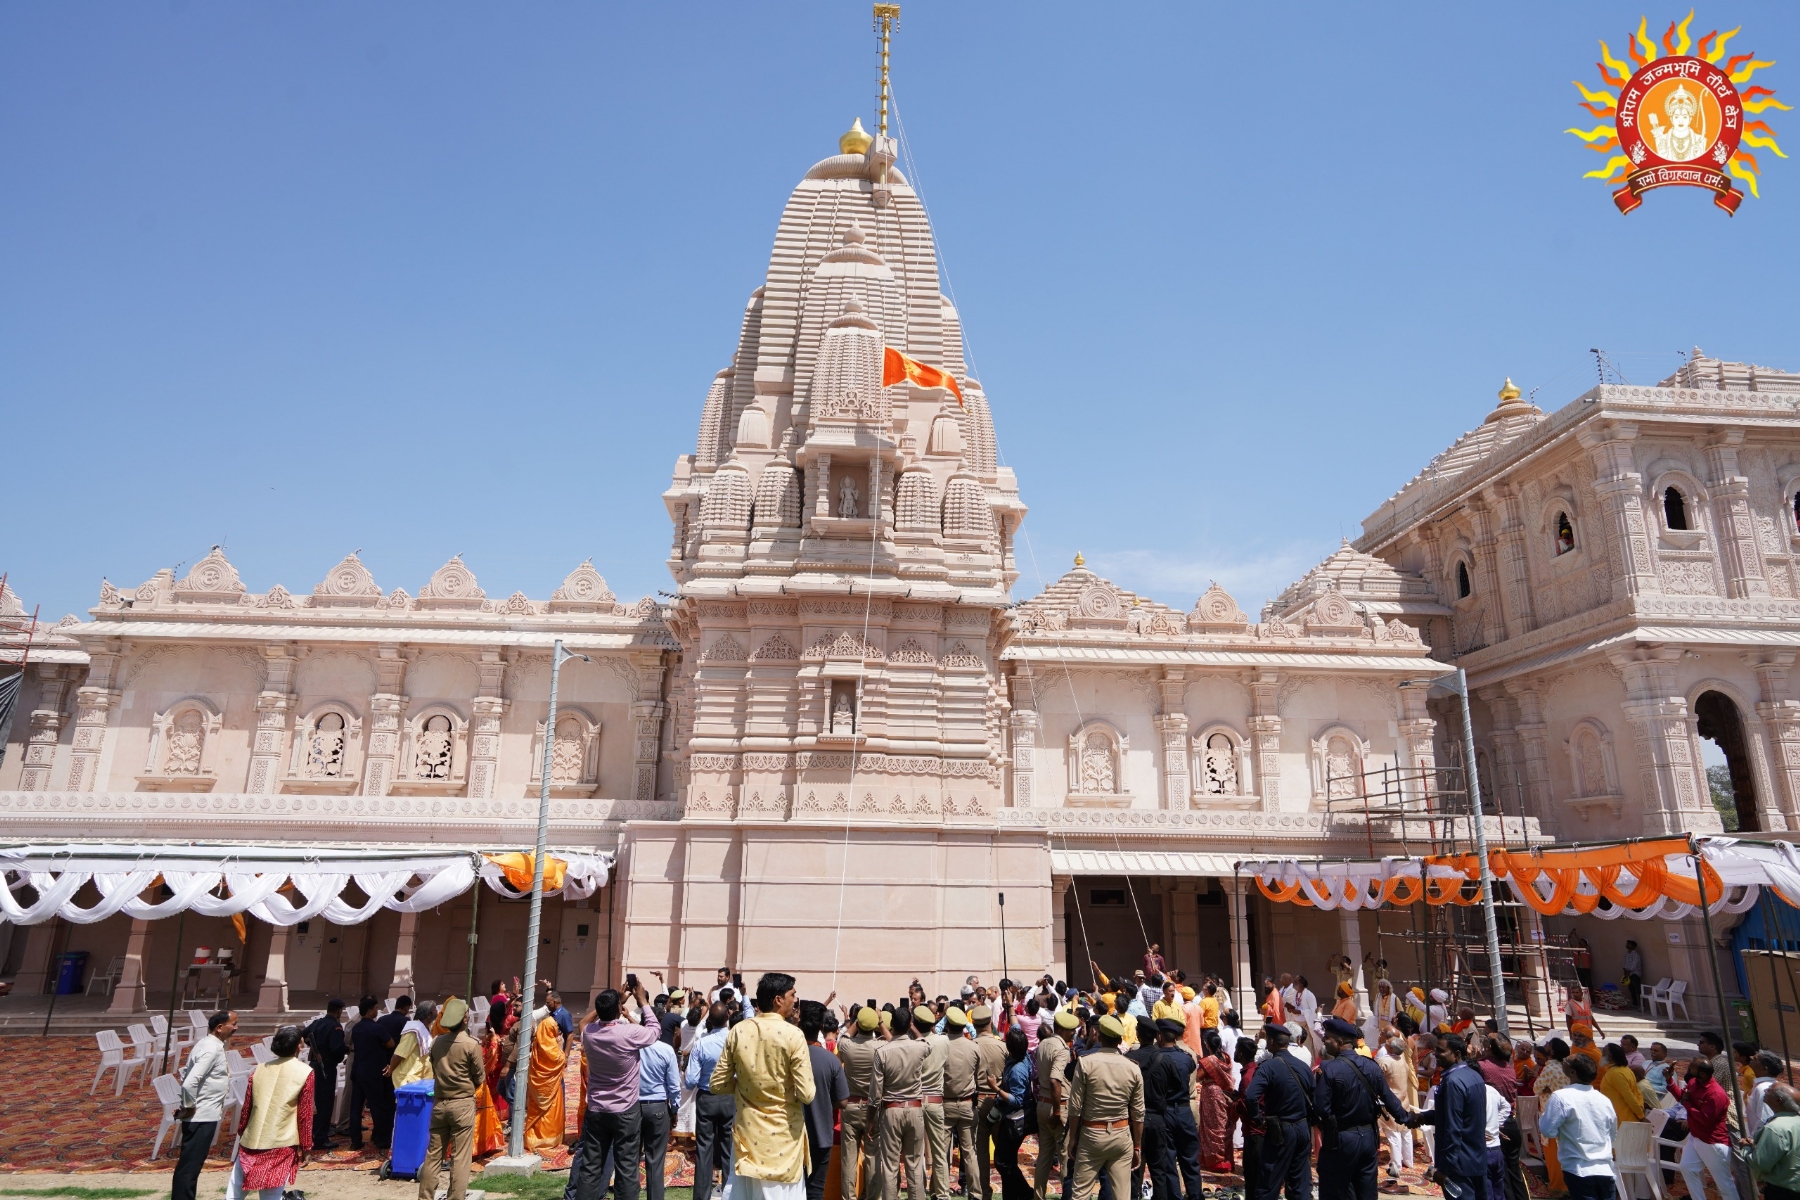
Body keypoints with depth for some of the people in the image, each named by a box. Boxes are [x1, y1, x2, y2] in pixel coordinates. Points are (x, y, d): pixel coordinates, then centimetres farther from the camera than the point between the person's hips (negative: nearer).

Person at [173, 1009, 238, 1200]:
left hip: (204, 1115, 10)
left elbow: (187, 1075, 17)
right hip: (201, 1117, -10)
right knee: (189, 1166, -2)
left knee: (192, 1164, 17)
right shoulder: (212, 1049, -22)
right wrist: (188, 1107, -16)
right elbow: (189, 1083, -31)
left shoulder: (211, 1044, 9)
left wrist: (189, 1107, 12)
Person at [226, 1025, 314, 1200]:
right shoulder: (305, 1073, -6)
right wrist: (305, 1146, 4)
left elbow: (246, 1109, 11)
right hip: (281, 1146, -4)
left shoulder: (259, 1070, 5)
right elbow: (305, 1115, -5)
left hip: (251, 1142, 4)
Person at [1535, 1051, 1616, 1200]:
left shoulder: (1561, 1097, -13)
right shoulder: (1604, 1100, 6)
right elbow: (1613, 1134, 20)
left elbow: (1548, 1130, -12)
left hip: (1578, 1170, -6)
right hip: (1605, 1170, 6)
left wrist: (1542, 1116, 7)